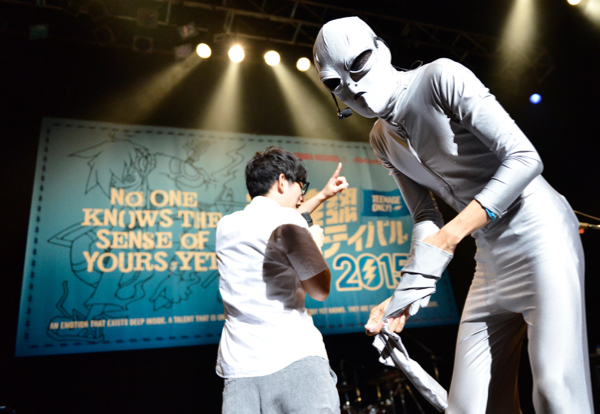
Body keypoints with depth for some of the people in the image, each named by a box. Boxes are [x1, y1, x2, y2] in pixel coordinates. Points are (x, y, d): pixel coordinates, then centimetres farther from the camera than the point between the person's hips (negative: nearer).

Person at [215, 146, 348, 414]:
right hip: (294, 360, -7)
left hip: (237, 366, 7)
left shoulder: (226, 225, 15)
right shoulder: (286, 221, -8)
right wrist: (315, 244, 10)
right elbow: (319, 290, -8)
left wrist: (323, 196, 38)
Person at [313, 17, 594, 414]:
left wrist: (448, 237, -29)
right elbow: (426, 217, 6)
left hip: (539, 234, -6)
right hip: (489, 257, 6)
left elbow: (524, 158, -20)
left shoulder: (441, 76, -12)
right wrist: (408, 292, -6)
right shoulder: (382, 138, 8)